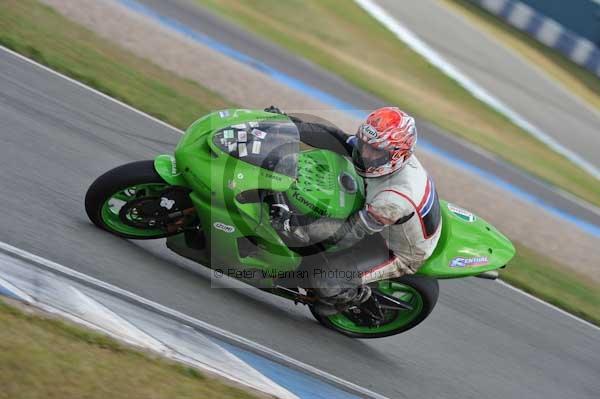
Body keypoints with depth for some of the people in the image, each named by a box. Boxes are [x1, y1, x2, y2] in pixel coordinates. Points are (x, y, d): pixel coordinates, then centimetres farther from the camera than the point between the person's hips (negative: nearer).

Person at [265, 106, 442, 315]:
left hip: (400, 255, -8)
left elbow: (350, 233, -36)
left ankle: (357, 294, 14)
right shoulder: (384, 149, -20)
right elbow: (337, 139, -17)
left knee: (324, 278, -19)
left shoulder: (397, 197, -41)